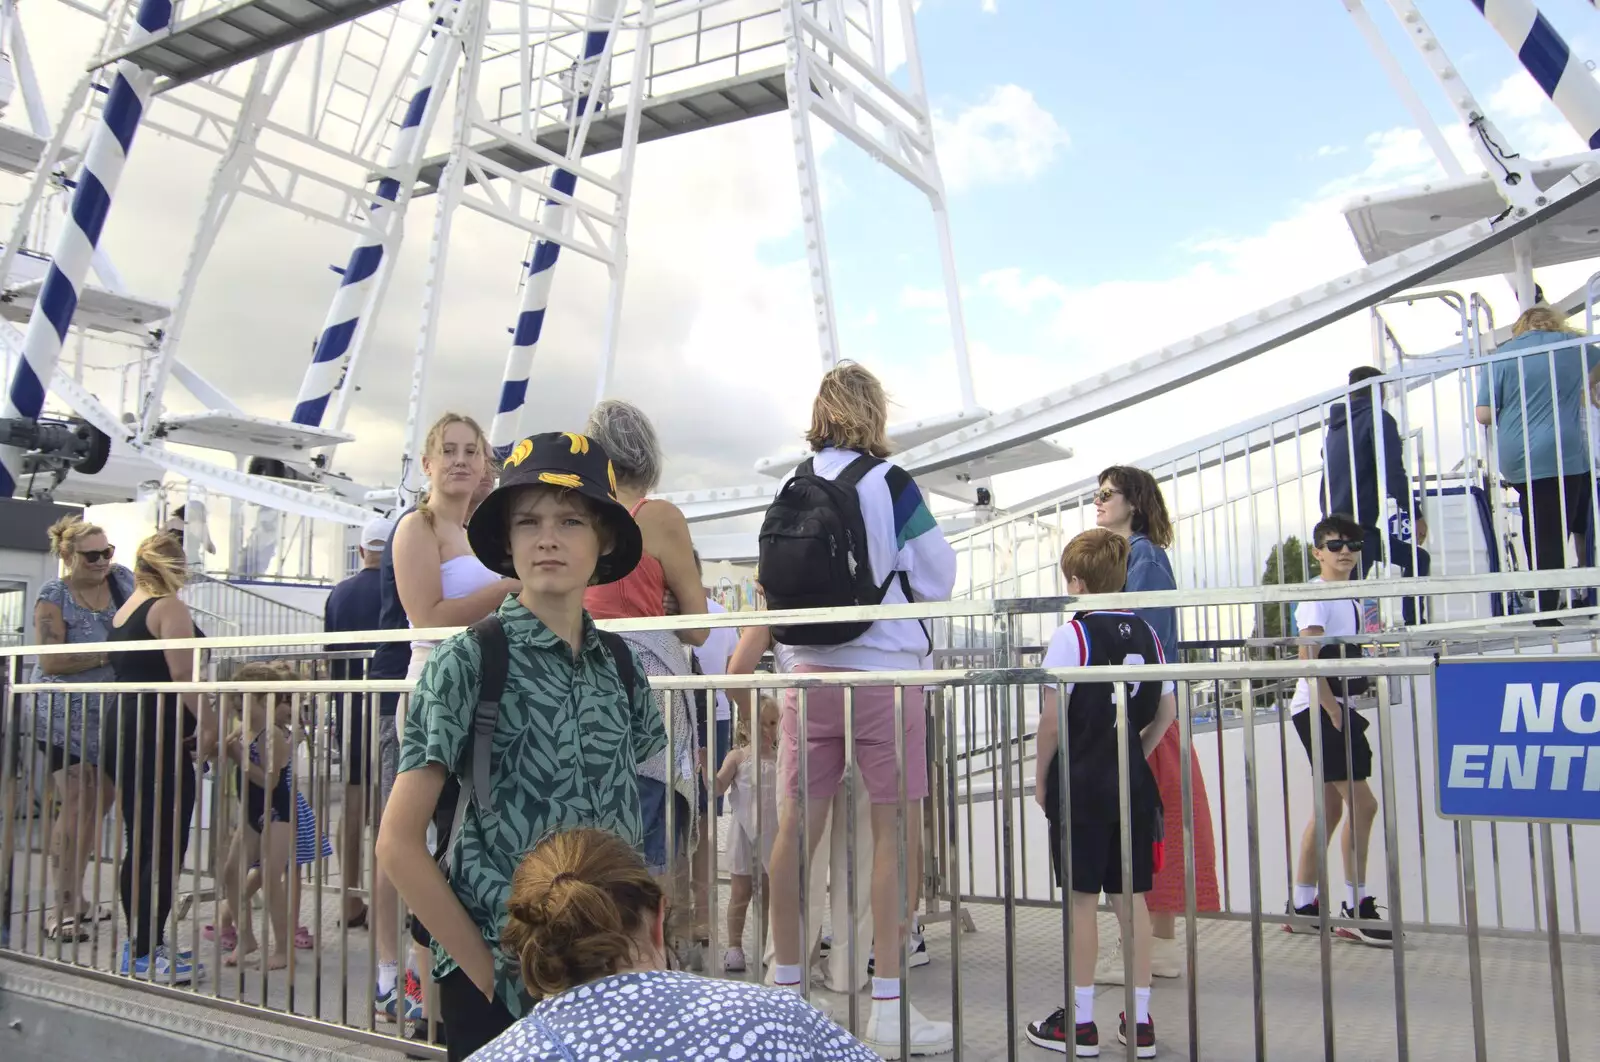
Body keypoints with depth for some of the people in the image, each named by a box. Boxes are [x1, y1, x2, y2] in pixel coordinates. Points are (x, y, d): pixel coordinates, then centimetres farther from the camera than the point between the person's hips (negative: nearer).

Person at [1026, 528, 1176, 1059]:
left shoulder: (1072, 635, -11)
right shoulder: (1146, 633, 6)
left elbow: (1053, 718, -13)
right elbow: (1167, 710, 9)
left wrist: (1040, 776, -2)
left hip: (1080, 782, -5)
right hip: (1132, 783, 6)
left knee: (1082, 900, 2)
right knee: (1130, 897, 11)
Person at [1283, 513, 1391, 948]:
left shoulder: (1352, 599, 17)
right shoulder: (1316, 596, -10)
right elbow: (1309, 660, -19)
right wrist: (1334, 711, -22)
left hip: (1337, 708, 9)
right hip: (1318, 709, -9)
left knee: (1331, 807, 11)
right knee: (1362, 802, -11)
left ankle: (1303, 905, 17)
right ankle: (1357, 908, -4)